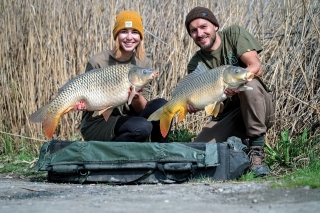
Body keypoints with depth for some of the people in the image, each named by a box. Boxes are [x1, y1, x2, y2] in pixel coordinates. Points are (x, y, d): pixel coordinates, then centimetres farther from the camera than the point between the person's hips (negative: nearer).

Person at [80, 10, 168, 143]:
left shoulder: (144, 63, -2)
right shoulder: (98, 62, -14)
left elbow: (141, 109, -3)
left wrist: (137, 97, -25)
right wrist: (82, 104, -28)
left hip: (127, 120, 5)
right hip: (97, 124, -5)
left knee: (161, 105, -19)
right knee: (143, 127, -30)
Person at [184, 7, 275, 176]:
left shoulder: (234, 34, -5)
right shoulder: (195, 64, -1)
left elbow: (256, 67, -18)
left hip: (258, 111, -2)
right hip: (226, 118, 2)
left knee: (250, 84, -35)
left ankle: (256, 149, -22)